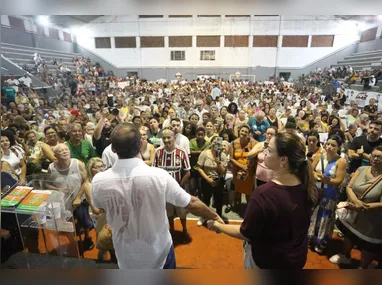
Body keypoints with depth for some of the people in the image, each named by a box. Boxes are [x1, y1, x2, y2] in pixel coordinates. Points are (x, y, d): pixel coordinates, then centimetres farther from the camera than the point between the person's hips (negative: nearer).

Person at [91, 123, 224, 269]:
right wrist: (215, 217, 0)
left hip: (126, 257, 2)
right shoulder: (159, 176, -29)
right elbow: (192, 204, -17)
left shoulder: (98, 181, -22)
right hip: (159, 251, -2)